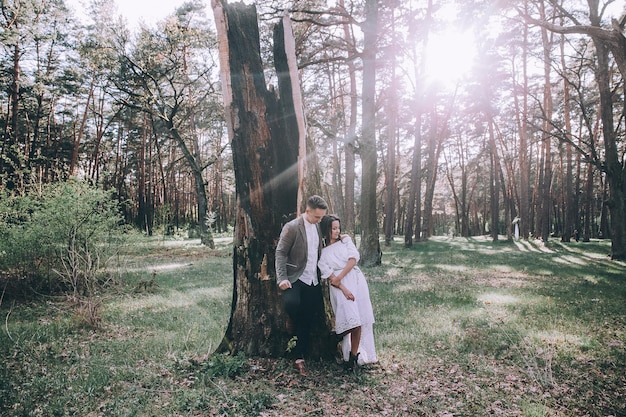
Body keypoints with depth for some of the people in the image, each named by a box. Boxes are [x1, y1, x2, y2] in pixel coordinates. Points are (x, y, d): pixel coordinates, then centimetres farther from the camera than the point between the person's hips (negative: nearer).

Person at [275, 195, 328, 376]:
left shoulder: (318, 227, 10)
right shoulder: (291, 227, -10)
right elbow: (280, 253, -12)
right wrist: (282, 278, -22)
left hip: (313, 281, 6)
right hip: (295, 278, -5)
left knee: (306, 322, 8)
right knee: (291, 303, -32)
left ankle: (300, 358, 20)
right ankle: (291, 321, 4)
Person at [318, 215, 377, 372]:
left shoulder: (345, 239, 11)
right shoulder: (321, 251, 4)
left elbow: (354, 258, -2)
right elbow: (328, 274, -5)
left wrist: (340, 277, -11)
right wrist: (343, 289, -16)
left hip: (356, 280, 3)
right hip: (339, 286, -3)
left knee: (362, 319, -2)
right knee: (353, 321, -16)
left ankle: (353, 355, 6)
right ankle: (353, 356, 1)